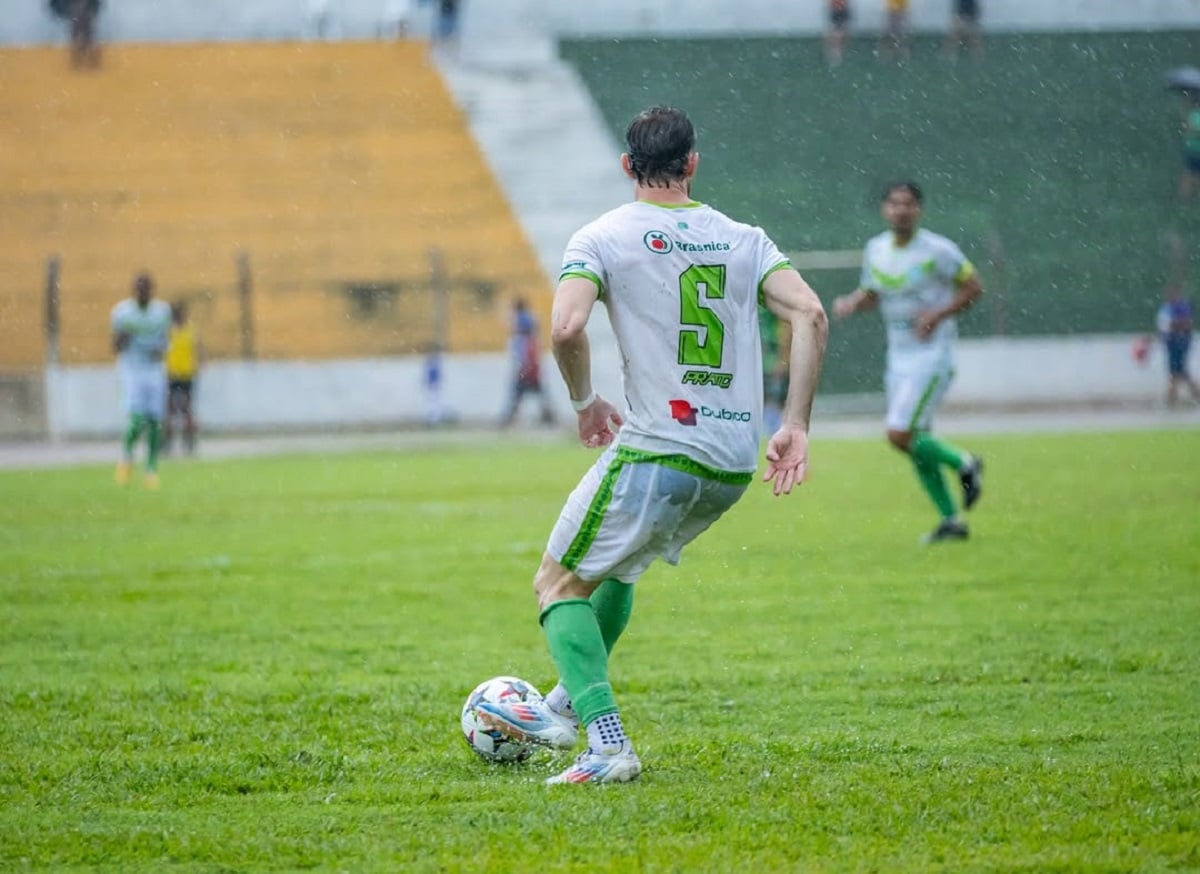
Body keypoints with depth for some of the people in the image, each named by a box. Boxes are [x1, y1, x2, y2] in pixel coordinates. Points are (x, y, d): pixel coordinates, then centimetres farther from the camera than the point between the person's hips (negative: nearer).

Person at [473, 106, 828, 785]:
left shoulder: (600, 239, -2)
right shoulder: (745, 239, 10)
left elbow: (568, 327, -18)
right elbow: (810, 315, -3)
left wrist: (585, 402, 0)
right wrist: (795, 425, -1)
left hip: (655, 454, -6)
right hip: (734, 467, 6)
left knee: (560, 587, 8)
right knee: (616, 564, 31)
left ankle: (608, 744, -10)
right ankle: (568, 708, 38)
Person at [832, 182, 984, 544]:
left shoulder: (937, 250, -13)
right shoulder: (875, 250, 6)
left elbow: (973, 287, -6)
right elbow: (871, 293, 20)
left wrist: (939, 314, -19)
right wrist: (851, 303, -2)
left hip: (933, 355, -7)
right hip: (899, 358, 7)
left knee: (900, 436, -16)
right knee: (916, 441, 7)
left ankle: (964, 465, 8)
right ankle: (951, 520, 17)